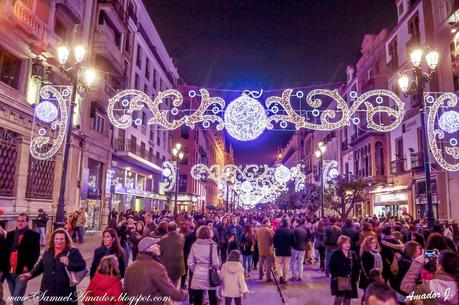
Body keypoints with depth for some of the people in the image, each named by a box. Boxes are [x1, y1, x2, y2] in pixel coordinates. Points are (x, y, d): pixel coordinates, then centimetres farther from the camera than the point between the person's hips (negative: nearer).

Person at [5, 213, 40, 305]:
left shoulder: (33, 235, -3)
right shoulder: (10, 234, 12)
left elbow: (36, 253, -6)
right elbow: (5, 251, 12)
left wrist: (28, 266, -14)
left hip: (22, 271, -5)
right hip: (9, 271, 5)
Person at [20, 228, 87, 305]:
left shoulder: (73, 252, -8)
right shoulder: (48, 251, 11)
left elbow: (82, 265, -17)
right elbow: (41, 265, 23)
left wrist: (69, 264, -30)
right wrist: (30, 274, 12)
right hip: (48, 291, 5)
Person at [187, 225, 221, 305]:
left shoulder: (194, 245, -1)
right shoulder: (212, 245, -8)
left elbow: (190, 263, 0)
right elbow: (215, 262, -9)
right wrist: (215, 269, 11)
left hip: (198, 275, 2)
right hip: (210, 274, -1)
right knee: (213, 298, 15)